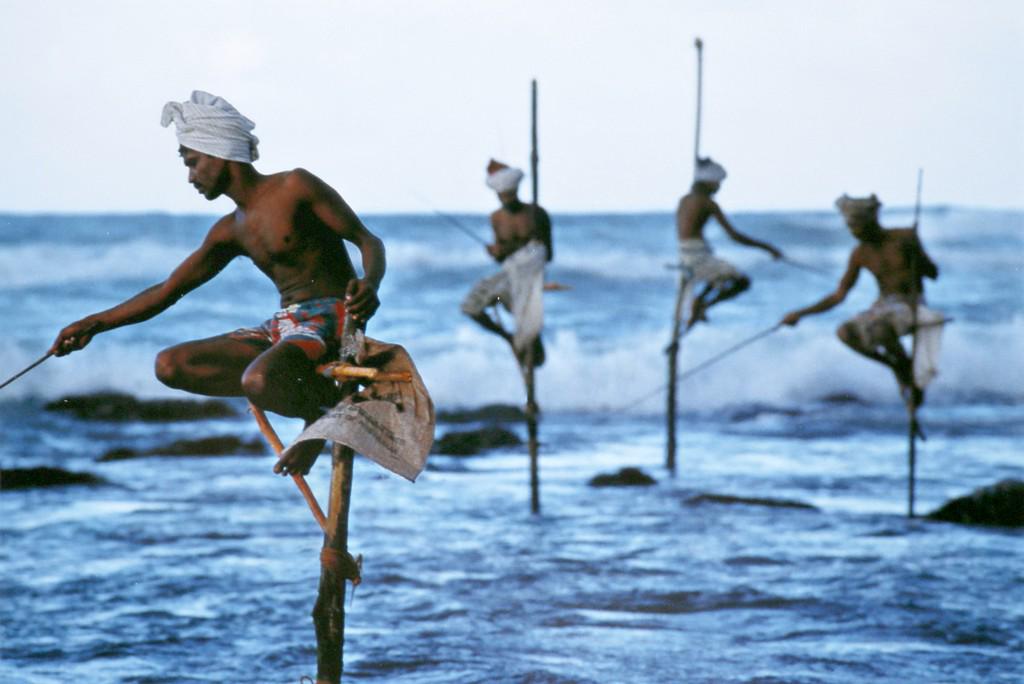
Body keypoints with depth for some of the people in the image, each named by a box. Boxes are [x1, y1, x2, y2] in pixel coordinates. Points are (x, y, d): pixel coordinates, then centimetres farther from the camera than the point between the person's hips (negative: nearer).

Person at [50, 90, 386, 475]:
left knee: (258, 380, -38)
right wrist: (96, 324, 17)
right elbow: (168, 291, 21)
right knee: (170, 366, -5)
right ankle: (312, 392, -10)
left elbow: (367, 241, -8)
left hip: (329, 318, -9)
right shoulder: (231, 232, 15)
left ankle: (318, 417, -4)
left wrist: (369, 284, -30)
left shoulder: (295, 187, -6)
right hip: (282, 328, 9)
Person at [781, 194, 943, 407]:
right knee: (845, 332, -24)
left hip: (911, 307, -5)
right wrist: (801, 314, 3)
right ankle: (895, 365, -5)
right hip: (883, 307, 5)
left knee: (879, 327, -37)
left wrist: (915, 252, -24)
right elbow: (839, 295, 8)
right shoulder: (860, 254, 4)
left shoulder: (904, 238, -6)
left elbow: (933, 274, -4)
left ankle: (906, 365, -9)